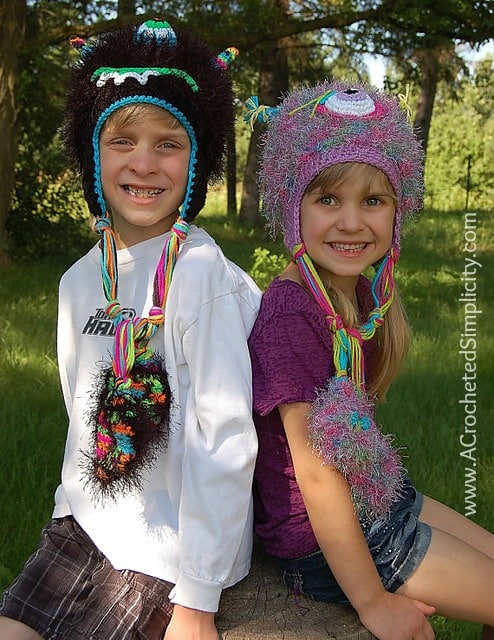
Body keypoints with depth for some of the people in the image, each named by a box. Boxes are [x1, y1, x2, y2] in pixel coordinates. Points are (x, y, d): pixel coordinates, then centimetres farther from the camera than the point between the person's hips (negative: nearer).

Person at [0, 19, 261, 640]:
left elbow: (224, 442, -20)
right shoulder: (80, 280, 2)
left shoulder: (202, 275, -20)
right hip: (83, 520, 6)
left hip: (164, 544, -6)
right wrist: (75, 505, 14)